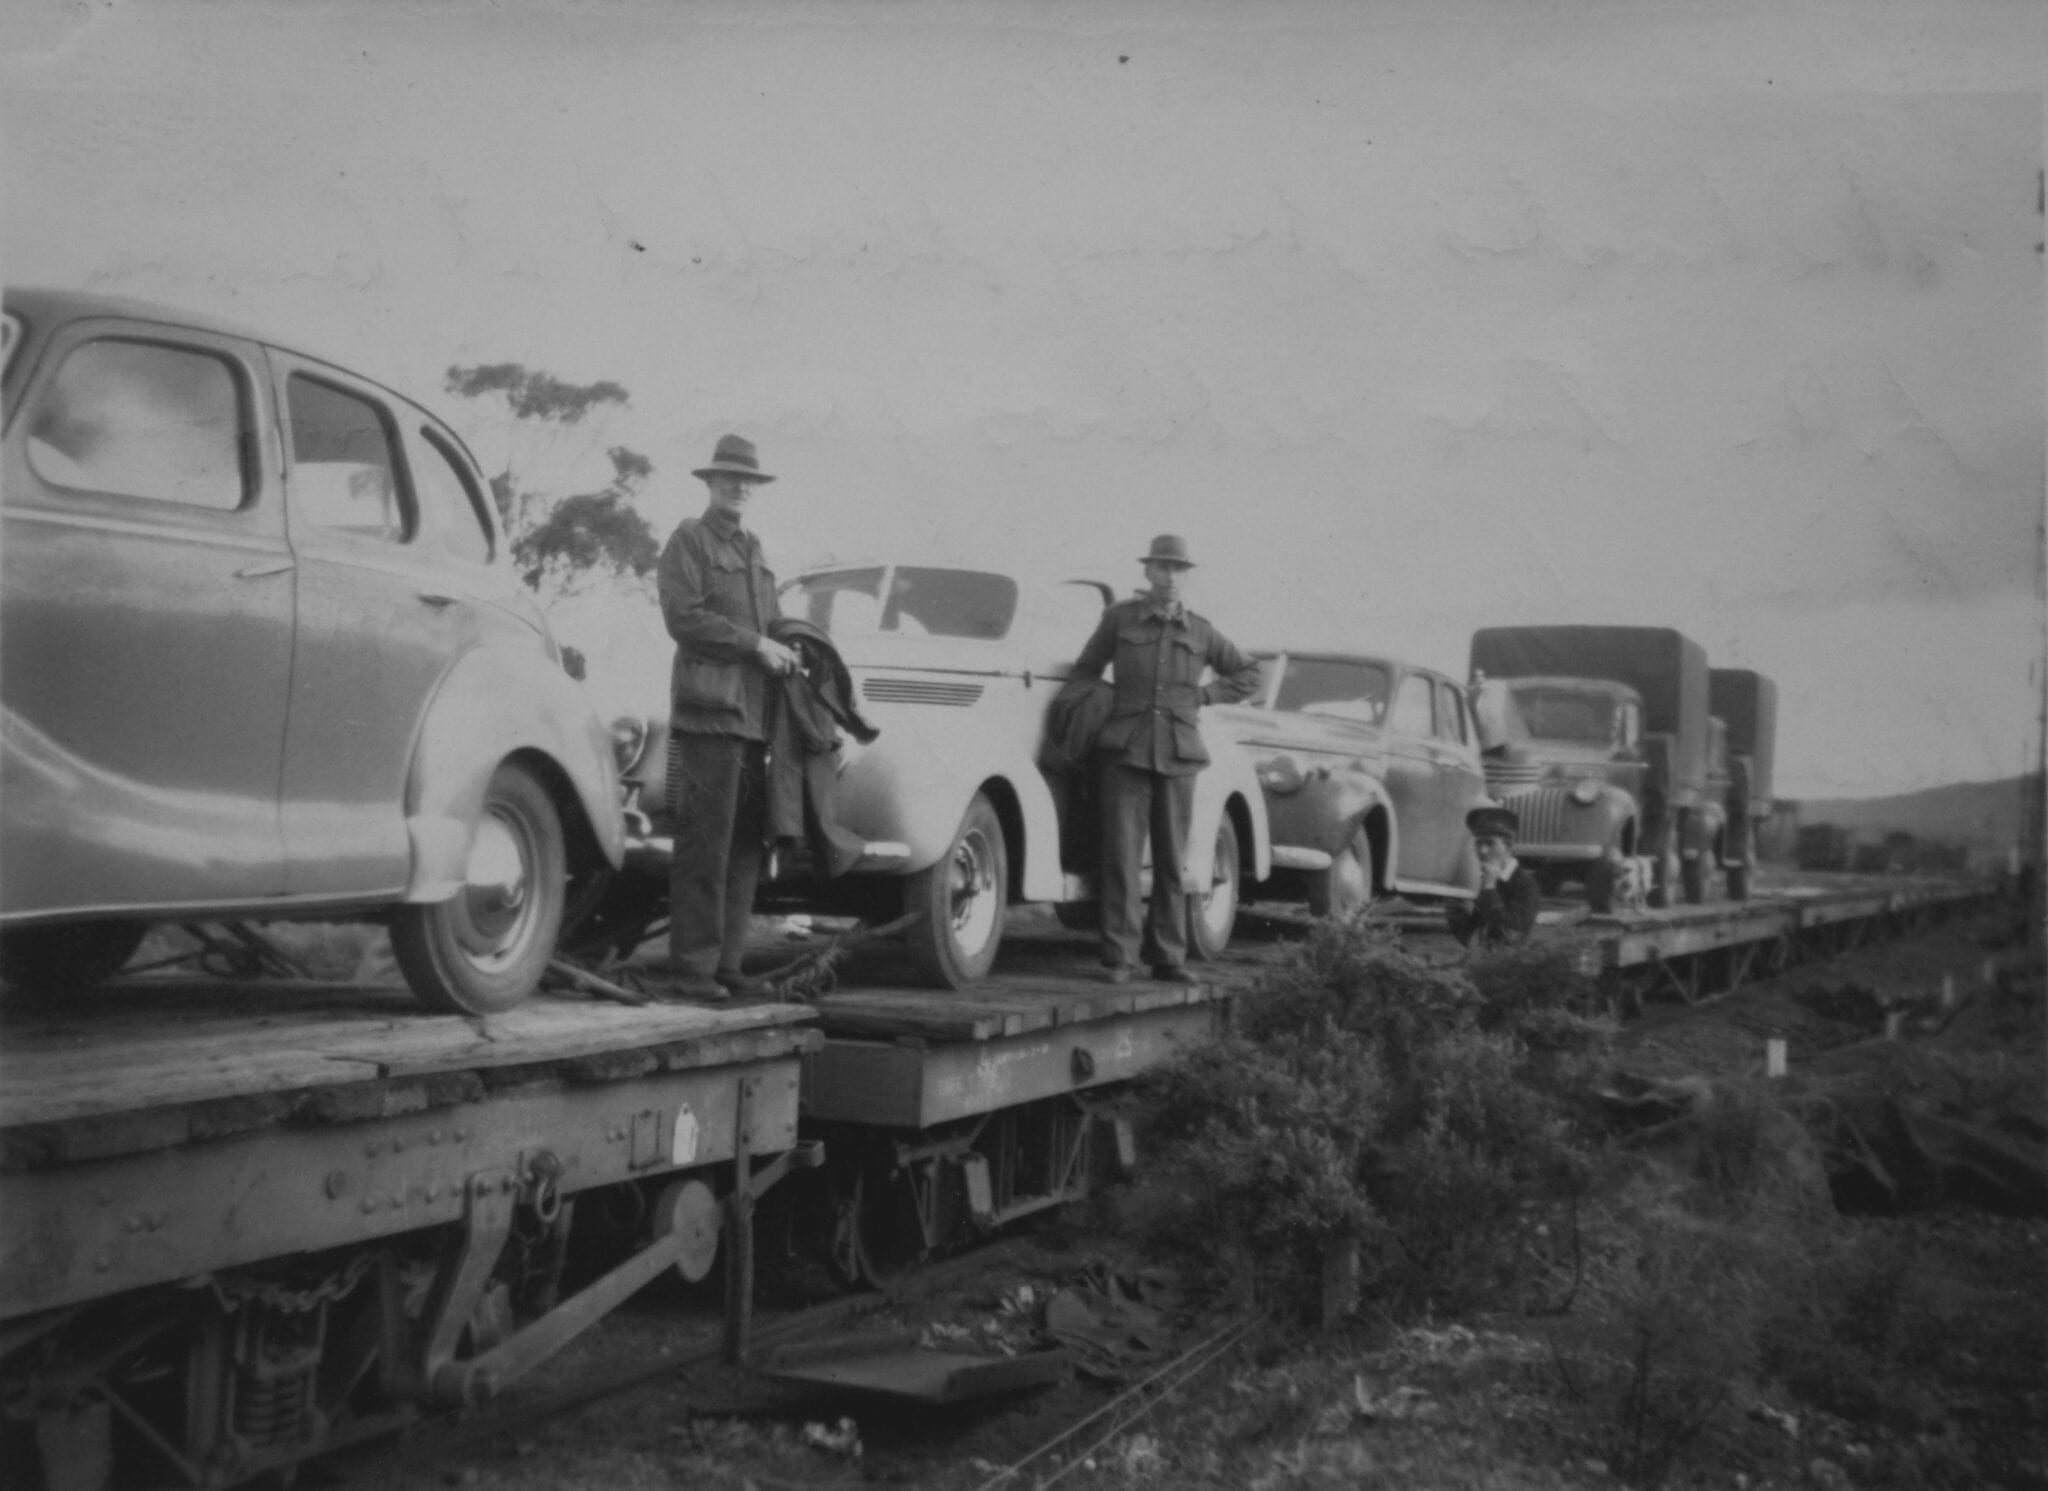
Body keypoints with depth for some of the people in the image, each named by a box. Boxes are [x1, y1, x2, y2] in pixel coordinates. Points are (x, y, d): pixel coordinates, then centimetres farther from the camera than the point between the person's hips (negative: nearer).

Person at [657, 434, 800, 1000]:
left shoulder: (753, 550, 25)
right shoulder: (689, 540, 2)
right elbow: (684, 617, -10)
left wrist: (785, 650, 7)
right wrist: (756, 644, -11)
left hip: (755, 713, 8)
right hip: (708, 706, -8)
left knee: (746, 843, 6)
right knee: (704, 845, -10)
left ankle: (727, 963, 11)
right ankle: (693, 968, -8)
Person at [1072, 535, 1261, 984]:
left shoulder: (1199, 632, 9)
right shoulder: (1119, 618, 5)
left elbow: (1247, 674, 21)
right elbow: (1086, 670, 17)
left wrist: (1203, 695, 9)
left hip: (1177, 755, 2)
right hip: (1124, 753, -2)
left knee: (1172, 862, 4)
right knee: (1122, 857, -8)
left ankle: (1168, 959, 11)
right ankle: (1118, 958, -4)